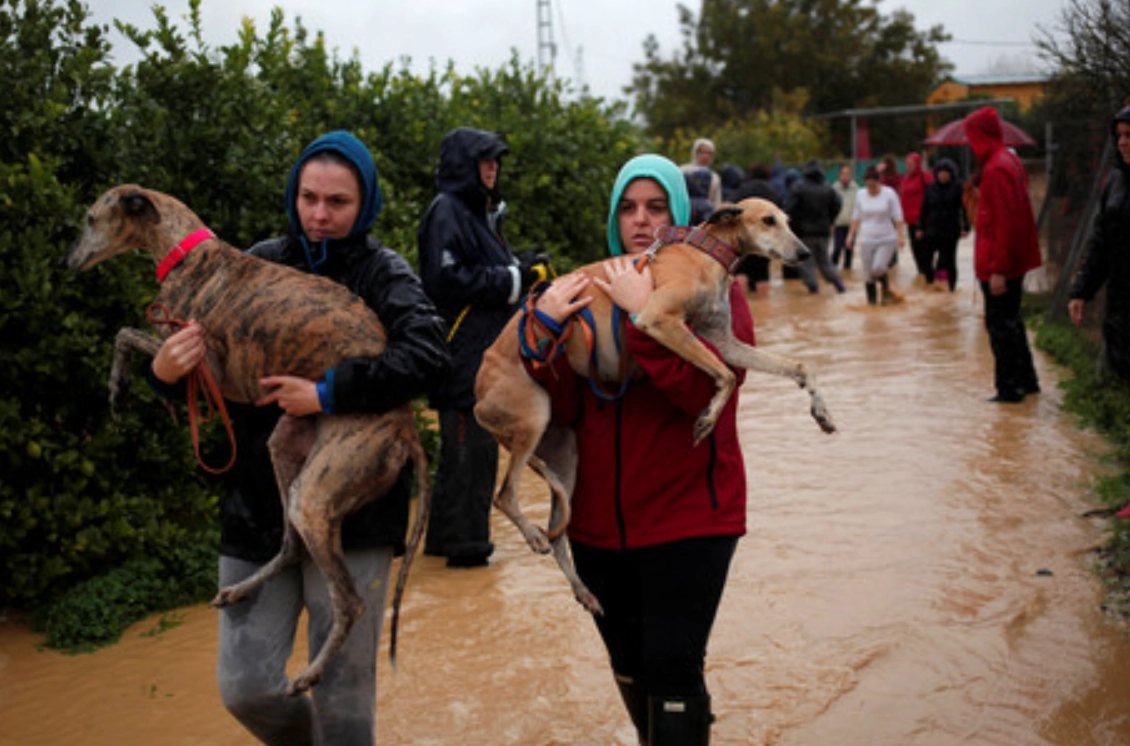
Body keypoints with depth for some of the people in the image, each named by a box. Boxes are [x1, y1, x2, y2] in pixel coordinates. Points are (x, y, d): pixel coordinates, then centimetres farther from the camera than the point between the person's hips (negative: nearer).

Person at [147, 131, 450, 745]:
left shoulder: (382, 272, -4)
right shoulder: (259, 265, 4)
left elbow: (427, 353, -22)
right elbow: (212, 370, 8)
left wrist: (329, 394, -26)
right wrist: (166, 372, -14)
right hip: (258, 504, 3)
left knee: (343, 692, 3)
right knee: (246, 688, 5)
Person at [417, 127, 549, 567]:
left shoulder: (480, 212, 20)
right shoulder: (447, 212, -11)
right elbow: (448, 279, -20)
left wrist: (523, 269, 4)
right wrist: (514, 279, -16)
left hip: (485, 355, 10)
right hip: (461, 354, -10)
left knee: (477, 447, 14)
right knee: (469, 446, -6)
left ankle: (446, 536, 23)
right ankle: (465, 542, 2)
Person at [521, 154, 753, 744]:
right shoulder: (590, 289, 8)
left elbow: (706, 390, -21)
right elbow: (566, 408, -2)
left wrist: (645, 313, -26)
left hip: (686, 514, -4)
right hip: (600, 519, 5)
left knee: (672, 670, -8)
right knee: (630, 669, 18)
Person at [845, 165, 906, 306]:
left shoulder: (889, 194, -7)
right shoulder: (860, 195, 1)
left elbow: (898, 217, -5)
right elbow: (856, 217, 11)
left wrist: (899, 236, -12)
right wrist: (851, 235, 7)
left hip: (886, 239, -3)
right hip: (866, 240, 3)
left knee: (878, 268, -20)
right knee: (868, 273, 3)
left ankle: (886, 289, 8)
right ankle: (872, 300, 15)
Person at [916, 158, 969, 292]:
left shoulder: (957, 187, -5)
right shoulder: (931, 187, 3)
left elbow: (964, 208, -6)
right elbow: (924, 209, 8)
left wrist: (965, 227, -11)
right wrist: (920, 227, 5)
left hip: (950, 232, -3)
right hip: (932, 230, 3)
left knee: (948, 259, 4)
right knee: (925, 257, -5)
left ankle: (948, 285, 16)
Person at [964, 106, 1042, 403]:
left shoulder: (996, 169, -20)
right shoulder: (1010, 160, 11)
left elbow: (1004, 222, -23)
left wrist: (998, 269, -23)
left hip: (999, 264, -10)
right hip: (1015, 260, 10)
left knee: (1000, 324, -1)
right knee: (1010, 320, 19)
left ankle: (1009, 388, 5)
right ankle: (1026, 381, 27)